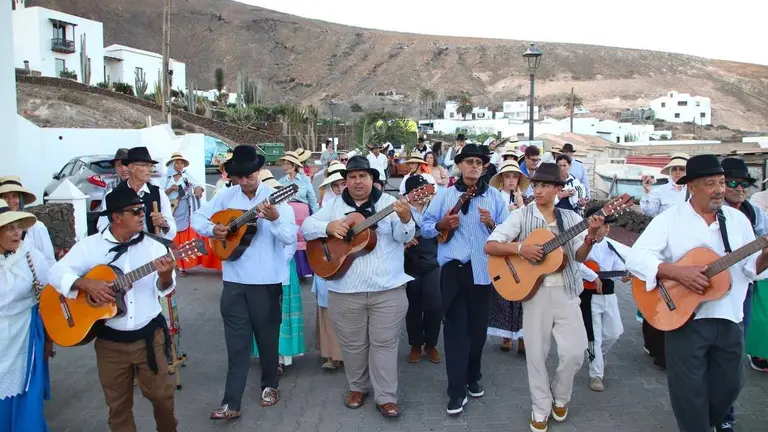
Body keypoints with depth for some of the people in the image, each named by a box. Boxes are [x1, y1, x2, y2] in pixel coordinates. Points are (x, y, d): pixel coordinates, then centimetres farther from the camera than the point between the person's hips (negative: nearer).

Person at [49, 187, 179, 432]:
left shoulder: (153, 245, -3)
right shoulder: (89, 246, -4)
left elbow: (164, 290, -5)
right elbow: (57, 272, -7)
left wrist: (165, 276, -28)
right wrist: (87, 284, -23)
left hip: (149, 335, 0)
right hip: (110, 340, 0)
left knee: (162, 394, 9)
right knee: (118, 402, 12)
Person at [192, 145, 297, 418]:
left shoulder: (275, 198, -8)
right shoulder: (226, 197, 3)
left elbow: (291, 237, -17)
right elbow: (197, 218, 11)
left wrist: (275, 219, -35)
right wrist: (212, 229, -9)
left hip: (267, 279, -2)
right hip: (234, 279, 3)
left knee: (267, 335, 12)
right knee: (236, 341, 6)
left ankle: (269, 385, 34)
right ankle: (232, 402, 10)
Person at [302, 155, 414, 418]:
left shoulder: (388, 202, 2)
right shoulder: (334, 205, 7)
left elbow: (404, 237, -7)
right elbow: (306, 226, 3)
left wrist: (405, 219, -29)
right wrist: (329, 226, -16)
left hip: (388, 289, -1)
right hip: (346, 290, 2)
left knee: (384, 343, 4)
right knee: (352, 344, 12)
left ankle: (386, 397, 13)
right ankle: (357, 388, 32)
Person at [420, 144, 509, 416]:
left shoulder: (494, 197, 7)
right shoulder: (445, 195, 5)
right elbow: (425, 228, 6)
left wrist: (492, 224, -14)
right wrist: (441, 225, -13)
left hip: (483, 269, 2)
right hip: (454, 269, -1)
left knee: (478, 327, 13)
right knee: (455, 328, -1)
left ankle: (473, 378, 33)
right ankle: (456, 391, 5)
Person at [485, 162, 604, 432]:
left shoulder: (570, 218, 6)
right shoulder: (521, 216, -2)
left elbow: (579, 256, 1)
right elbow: (489, 246, -7)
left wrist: (590, 237, -17)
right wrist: (520, 248, -21)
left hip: (566, 291, 2)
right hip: (534, 290, -2)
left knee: (575, 351, 0)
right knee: (536, 353, 5)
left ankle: (560, 397, 29)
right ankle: (541, 408, 24)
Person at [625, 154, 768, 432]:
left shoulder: (738, 219, 6)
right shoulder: (670, 219, -8)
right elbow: (635, 258, -16)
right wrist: (678, 272, -26)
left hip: (729, 318, 5)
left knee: (729, 384, 17)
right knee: (689, 388, 4)